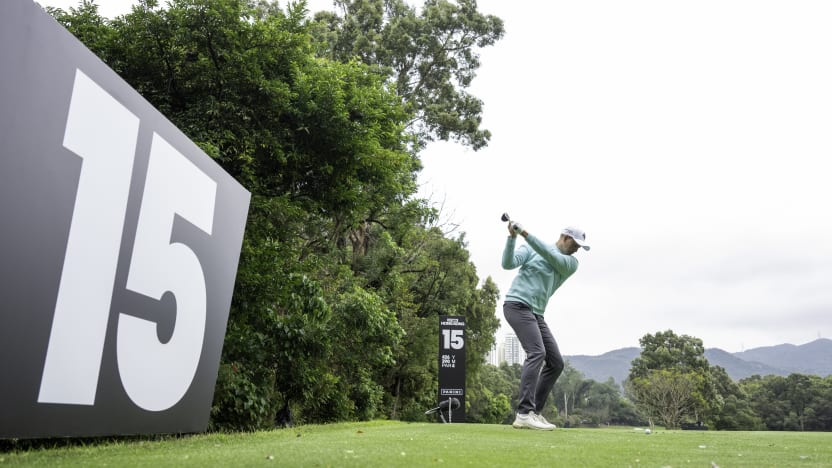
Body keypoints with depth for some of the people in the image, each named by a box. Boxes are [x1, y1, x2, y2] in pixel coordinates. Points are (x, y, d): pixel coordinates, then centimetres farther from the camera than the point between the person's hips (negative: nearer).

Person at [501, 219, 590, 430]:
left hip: (536, 314, 7)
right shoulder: (530, 249, 5)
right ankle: (524, 414, -29)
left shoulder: (572, 263, 11)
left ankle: (534, 412, 8)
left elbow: (550, 256, -8)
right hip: (517, 305, -7)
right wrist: (512, 237, -20)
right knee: (536, 353, -24)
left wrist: (526, 234, -18)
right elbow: (507, 263, -8)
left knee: (556, 363, 3)